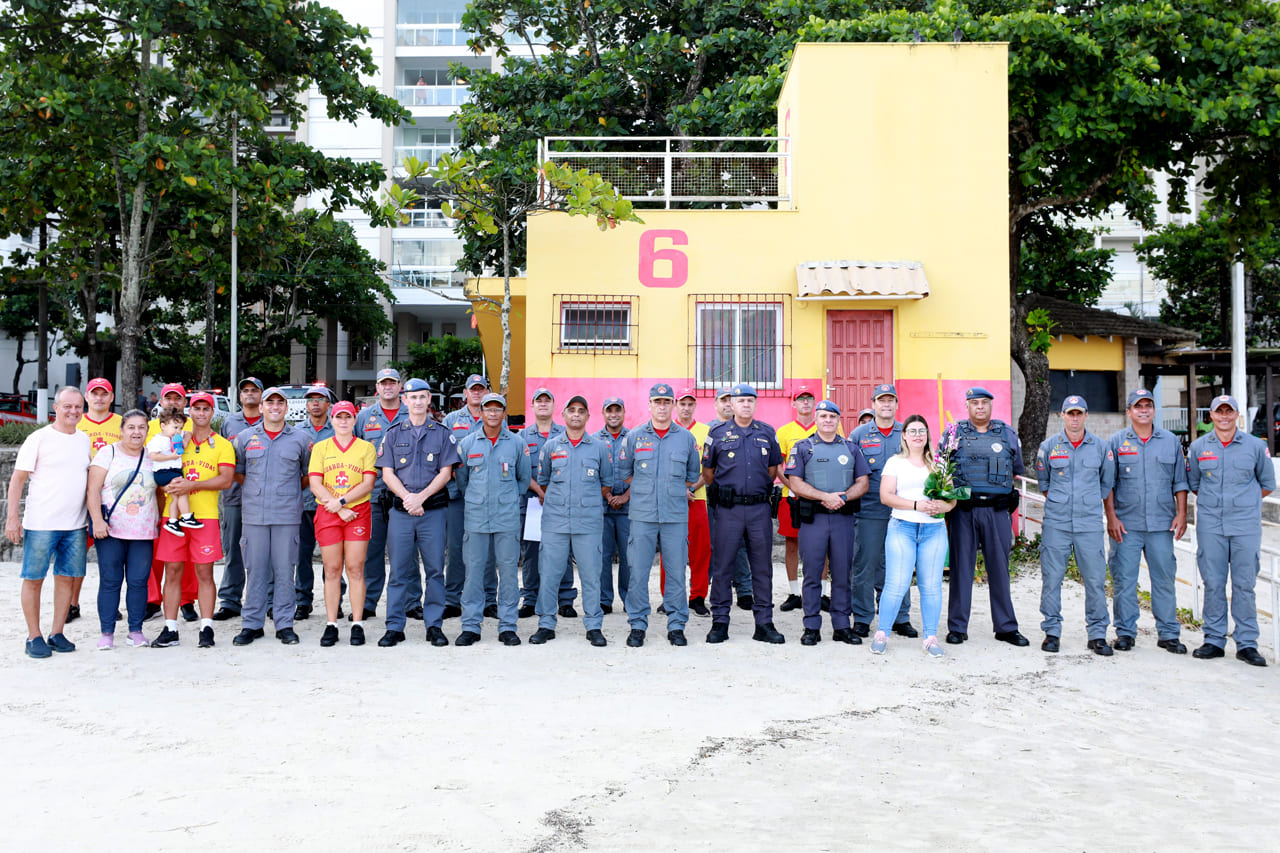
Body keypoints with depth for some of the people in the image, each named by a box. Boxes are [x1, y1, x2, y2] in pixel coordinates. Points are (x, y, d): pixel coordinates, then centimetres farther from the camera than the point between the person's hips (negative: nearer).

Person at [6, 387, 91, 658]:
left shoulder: (85, 440, 11)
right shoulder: (39, 438, -4)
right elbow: (18, 479, -5)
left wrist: (93, 518, 15)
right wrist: (12, 518, -11)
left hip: (75, 524, 5)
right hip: (41, 523, -5)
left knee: (66, 577, 7)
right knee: (34, 579, 2)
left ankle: (57, 633, 16)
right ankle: (34, 636, 11)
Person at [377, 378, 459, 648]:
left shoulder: (442, 433, 8)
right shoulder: (393, 433, 11)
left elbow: (445, 473, 2)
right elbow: (387, 474, 6)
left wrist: (421, 497, -11)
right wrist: (407, 497, -10)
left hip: (433, 510, -1)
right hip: (400, 510, 1)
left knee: (435, 569, 1)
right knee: (399, 570, 2)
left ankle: (434, 625, 9)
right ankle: (394, 627, 9)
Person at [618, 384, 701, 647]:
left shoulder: (687, 438, 8)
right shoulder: (634, 436, 6)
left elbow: (692, 476, 19)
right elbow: (623, 473, 14)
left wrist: (678, 491, 13)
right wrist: (646, 490, 9)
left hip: (676, 516, 1)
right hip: (642, 515, 0)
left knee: (676, 572, 2)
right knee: (638, 572, 0)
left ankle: (676, 626, 13)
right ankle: (637, 625, 11)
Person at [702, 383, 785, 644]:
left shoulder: (767, 433, 10)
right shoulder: (718, 433, 3)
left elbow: (774, 467, 20)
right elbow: (707, 470, 11)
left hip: (759, 508, 2)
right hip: (728, 509, -2)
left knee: (762, 566, 5)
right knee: (722, 566, 1)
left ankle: (764, 623, 13)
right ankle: (719, 622, 11)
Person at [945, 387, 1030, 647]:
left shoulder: (1008, 434, 12)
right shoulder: (955, 433, 6)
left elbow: (1015, 472, 20)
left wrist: (1008, 498, 11)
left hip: (997, 511, 2)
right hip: (962, 510, -1)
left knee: (1000, 567, 6)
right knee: (961, 567, 2)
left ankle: (1006, 627, 15)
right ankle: (957, 627, 8)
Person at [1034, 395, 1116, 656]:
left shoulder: (1100, 447, 6)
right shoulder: (1049, 446, 5)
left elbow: (1108, 483, 16)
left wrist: (1090, 504, 12)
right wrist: (1058, 502, 10)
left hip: (1090, 524, 0)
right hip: (1056, 524, 0)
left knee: (1095, 579, 0)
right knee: (1051, 578, 1)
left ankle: (1097, 634, 11)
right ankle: (1052, 631, 11)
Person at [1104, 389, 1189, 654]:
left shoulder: (1171, 441, 9)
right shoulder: (1116, 442, 4)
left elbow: (1180, 481, 12)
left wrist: (1181, 514, 3)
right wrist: (1111, 517, -5)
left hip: (1162, 523, 2)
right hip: (1126, 524, -1)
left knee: (1165, 579, 5)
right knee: (1123, 580, 1)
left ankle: (1168, 634, 15)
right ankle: (1125, 632, 11)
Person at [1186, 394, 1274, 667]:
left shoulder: (1255, 446, 4)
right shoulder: (1198, 447, 7)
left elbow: (1267, 485, 12)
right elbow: (1192, 484, 17)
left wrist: (1243, 501, 6)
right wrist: (1213, 501, 7)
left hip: (1246, 525, -1)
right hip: (1210, 525, 1)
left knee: (1244, 585, 1)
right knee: (1213, 584, 3)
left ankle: (1246, 643, 9)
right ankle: (1214, 640, 11)